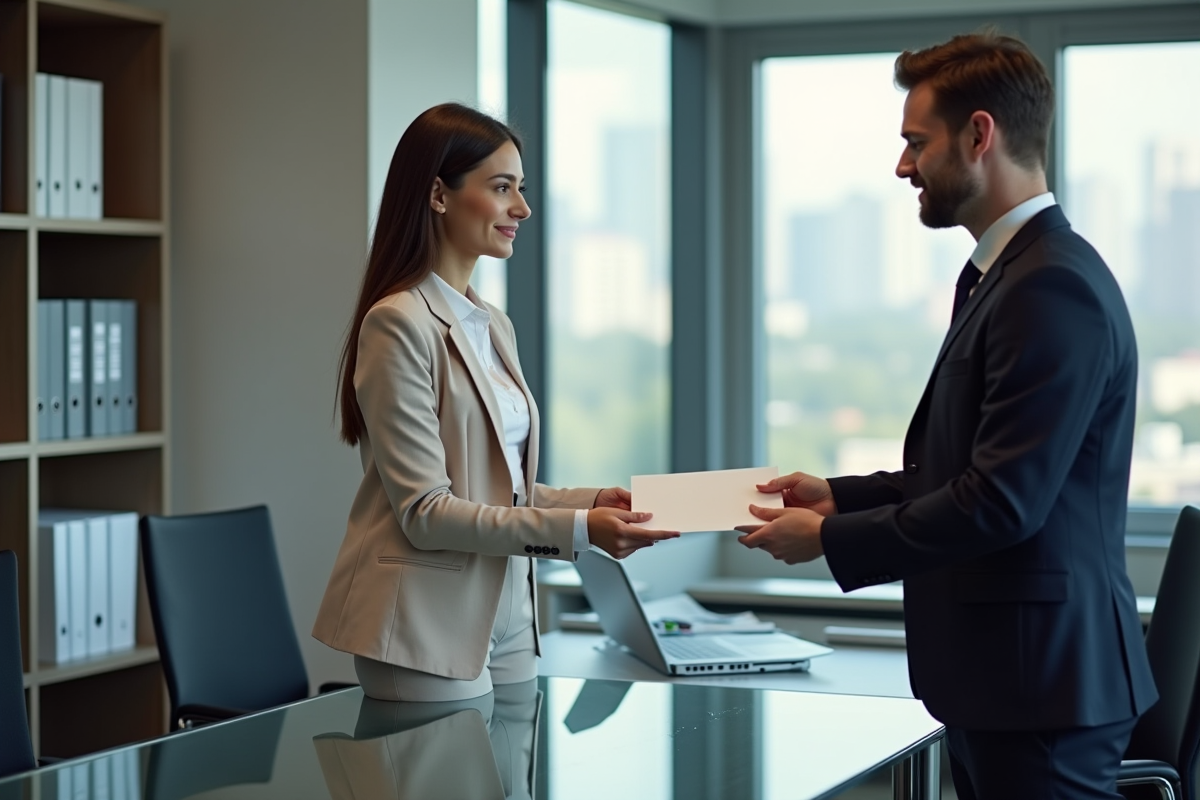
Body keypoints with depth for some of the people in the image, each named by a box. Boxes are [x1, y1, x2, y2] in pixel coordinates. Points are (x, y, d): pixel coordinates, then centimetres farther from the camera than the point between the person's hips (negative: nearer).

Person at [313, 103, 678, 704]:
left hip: (504, 619, 8)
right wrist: (577, 528, -21)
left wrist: (594, 501, 2)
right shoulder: (399, 323, -12)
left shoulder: (493, 326, 14)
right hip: (427, 628, -8)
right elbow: (425, 511, -17)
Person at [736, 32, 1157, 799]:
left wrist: (827, 539, -14)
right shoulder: (1001, 275, 14)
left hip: (1042, 676, -10)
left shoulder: (1055, 288, -19)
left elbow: (1001, 502, -23)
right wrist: (839, 497, 10)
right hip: (1000, 676, 10)